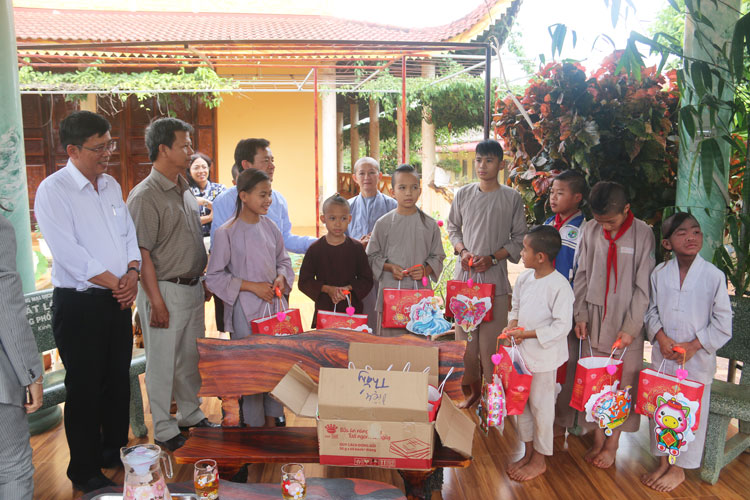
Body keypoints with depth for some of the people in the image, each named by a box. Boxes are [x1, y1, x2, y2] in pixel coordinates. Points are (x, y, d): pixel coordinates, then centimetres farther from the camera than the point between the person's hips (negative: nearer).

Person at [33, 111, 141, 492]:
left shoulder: (111, 186, 10)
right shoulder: (53, 191, -12)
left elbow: (129, 235, 11)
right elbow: (69, 253, -19)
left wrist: (131, 274, -7)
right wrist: (115, 283, -15)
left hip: (118, 301, 6)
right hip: (78, 304, -6)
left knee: (119, 380, 16)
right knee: (85, 390, 5)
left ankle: (115, 451, 35)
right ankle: (86, 473, 22)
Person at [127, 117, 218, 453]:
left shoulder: (185, 191, 10)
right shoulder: (145, 196, -15)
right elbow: (142, 254, -18)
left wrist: (204, 281, 17)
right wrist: (156, 301, -19)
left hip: (192, 288, 8)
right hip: (165, 290, -8)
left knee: (191, 357, 19)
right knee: (162, 362, 5)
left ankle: (191, 414, 35)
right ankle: (164, 429, 19)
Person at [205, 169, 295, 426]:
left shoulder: (270, 227, 5)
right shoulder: (226, 233, -10)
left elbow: (283, 260, 18)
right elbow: (214, 277, -9)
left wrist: (281, 277, -4)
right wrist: (252, 286, -14)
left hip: (274, 304, 5)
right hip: (245, 309, -5)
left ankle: (272, 421, 27)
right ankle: (254, 425, 20)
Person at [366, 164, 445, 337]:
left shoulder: (429, 224, 5)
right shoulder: (383, 223, 2)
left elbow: (437, 256, 10)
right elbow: (372, 255, 6)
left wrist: (425, 270, -9)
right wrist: (390, 268, -10)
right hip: (390, 290, -1)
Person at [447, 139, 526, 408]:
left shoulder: (512, 198, 0)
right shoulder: (463, 194, 7)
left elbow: (519, 239, 3)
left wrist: (492, 258, -9)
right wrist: (462, 251, -3)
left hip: (495, 276, -2)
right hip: (464, 274, 3)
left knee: (491, 338, -2)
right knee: (465, 336, 6)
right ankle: (472, 388, 22)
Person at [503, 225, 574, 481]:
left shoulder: (559, 286, -20)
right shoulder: (524, 278, 1)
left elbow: (562, 326, -20)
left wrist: (527, 333, -21)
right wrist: (512, 325, -6)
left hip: (544, 355, -7)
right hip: (522, 352, 7)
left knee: (540, 405, 8)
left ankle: (540, 459, 27)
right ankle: (528, 453, 35)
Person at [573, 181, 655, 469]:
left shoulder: (642, 233, -9)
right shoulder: (591, 231, 0)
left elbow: (643, 286, -7)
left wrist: (631, 327, -10)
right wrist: (581, 315, 2)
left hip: (626, 323, -2)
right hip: (594, 320, 3)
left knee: (622, 382, 5)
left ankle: (612, 443, 19)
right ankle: (597, 438, 22)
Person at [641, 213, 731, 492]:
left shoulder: (714, 276, -11)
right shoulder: (659, 274, -3)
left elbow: (722, 323, -6)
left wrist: (693, 346, -13)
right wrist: (661, 337, -10)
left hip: (697, 357, -2)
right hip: (663, 354, 3)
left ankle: (679, 468, 28)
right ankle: (662, 462, 32)